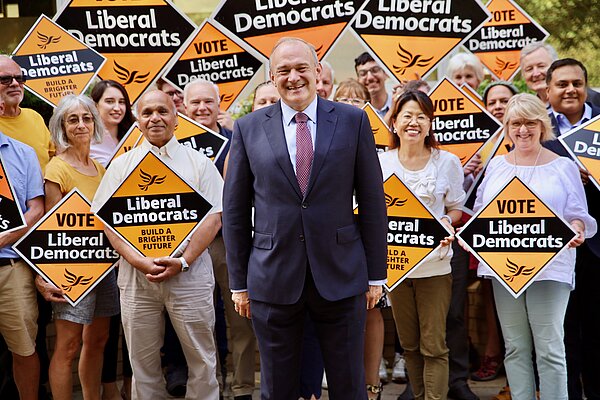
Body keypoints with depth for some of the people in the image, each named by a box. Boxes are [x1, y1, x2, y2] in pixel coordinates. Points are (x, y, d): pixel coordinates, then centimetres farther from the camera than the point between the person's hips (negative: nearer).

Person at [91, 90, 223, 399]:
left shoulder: (198, 162, 7)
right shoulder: (121, 165, 11)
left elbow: (214, 216, 0)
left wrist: (183, 261, -12)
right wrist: (139, 261, -9)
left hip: (189, 272, -1)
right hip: (136, 274, 1)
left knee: (201, 358, 1)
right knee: (143, 360, 7)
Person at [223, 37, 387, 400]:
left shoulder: (353, 121, 2)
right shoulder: (249, 128, 3)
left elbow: (372, 200, 3)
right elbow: (235, 210, 6)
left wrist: (376, 274, 2)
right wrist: (239, 282, 4)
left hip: (341, 275, 0)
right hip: (273, 279, 1)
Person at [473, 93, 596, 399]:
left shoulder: (564, 167, 5)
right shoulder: (496, 166, 14)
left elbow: (578, 215, 4)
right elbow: (480, 213, 18)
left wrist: (576, 229, -18)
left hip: (550, 267, -3)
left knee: (549, 347, -8)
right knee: (515, 347, 6)